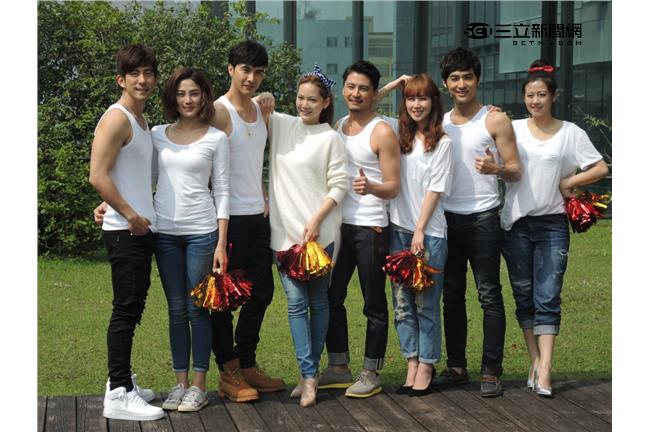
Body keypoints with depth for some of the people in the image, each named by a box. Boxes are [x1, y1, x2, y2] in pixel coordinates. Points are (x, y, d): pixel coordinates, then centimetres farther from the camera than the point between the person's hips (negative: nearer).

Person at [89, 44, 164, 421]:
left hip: (143, 228, 9)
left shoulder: (143, 122, 16)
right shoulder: (117, 119, -12)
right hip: (125, 230, -9)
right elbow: (97, 176, -19)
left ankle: (121, 380, 23)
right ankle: (119, 395, -4)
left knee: (134, 308, 14)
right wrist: (130, 215, -16)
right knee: (126, 310, -8)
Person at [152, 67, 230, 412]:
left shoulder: (216, 138, 0)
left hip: (201, 232, -3)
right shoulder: (157, 135, 7)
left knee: (197, 308, 1)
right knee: (176, 309, 9)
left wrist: (221, 243, -5)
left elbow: (221, 192, -1)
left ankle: (199, 385, 10)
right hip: (165, 231, 3)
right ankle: (180, 382, 16)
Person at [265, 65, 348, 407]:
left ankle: (309, 372, 16)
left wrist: (316, 220, -14)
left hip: (320, 231, -3)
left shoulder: (330, 138, -2)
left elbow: (338, 186, -6)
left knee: (318, 301, 7)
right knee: (295, 302, -3)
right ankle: (309, 376, -2)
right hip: (285, 230, 3)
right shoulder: (282, 125, 7)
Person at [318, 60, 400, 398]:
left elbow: (393, 187, -9)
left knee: (374, 303, 3)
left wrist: (370, 187, -30)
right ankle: (338, 368, 22)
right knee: (331, 297, 10)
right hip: (339, 224, 6)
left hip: (370, 228, -6)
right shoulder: (337, 127, 12)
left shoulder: (382, 132, -6)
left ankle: (371, 374, 11)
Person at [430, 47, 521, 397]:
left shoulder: (495, 120, -1)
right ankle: (456, 367, 18)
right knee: (452, 296, 9)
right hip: (447, 219, 5)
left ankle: (491, 372, 0)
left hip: (483, 218, -5)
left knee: (489, 295, -4)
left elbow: (515, 171, -4)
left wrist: (496, 168, -25)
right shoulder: (438, 123, 12)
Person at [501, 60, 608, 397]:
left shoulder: (570, 132, 2)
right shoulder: (513, 129, 5)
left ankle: (544, 373, -8)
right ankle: (535, 362, 17)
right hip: (516, 223, 2)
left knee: (548, 297, -6)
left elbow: (601, 169, 3)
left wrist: (567, 183, -4)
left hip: (552, 224, -2)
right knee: (524, 297, 7)